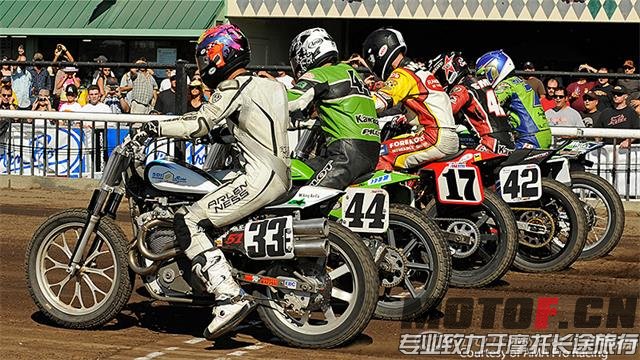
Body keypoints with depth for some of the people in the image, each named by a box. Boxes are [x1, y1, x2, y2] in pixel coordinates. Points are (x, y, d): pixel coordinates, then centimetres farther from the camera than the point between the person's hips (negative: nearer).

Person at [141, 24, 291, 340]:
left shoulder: (233, 87, -8)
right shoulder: (270, 86, 19)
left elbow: (200, 124, -15)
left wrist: (157, 128, -8)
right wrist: (220, 131, 35)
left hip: (259, 176, -10)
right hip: (282, 175, 10)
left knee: (188, 223, -12)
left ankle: (230, 297, -23)